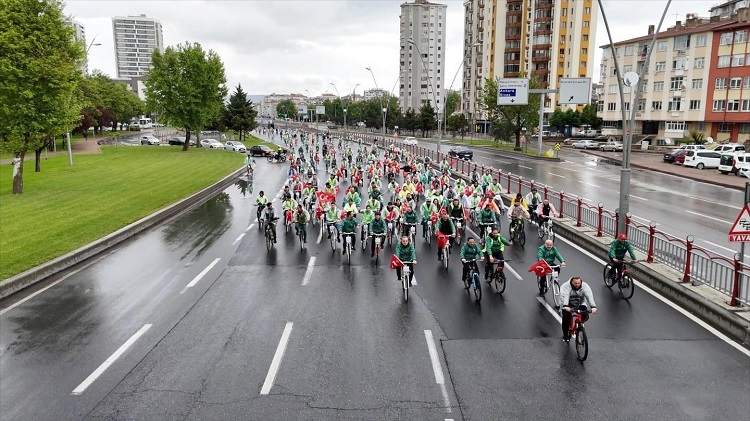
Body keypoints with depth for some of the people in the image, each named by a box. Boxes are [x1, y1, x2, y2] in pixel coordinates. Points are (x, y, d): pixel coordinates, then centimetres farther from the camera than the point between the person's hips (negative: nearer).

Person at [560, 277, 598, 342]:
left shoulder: (585, 286, -16)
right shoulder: (565, 286, -23)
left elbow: (589, 296, -28)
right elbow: (564, 296, -37)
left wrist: (593, 307, -43)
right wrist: (565, 306, -55)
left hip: (581, 304, 2)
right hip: (568, 305, -2)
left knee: (585, 316, -20)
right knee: (566, 317, -17)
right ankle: (565, 334, 2)